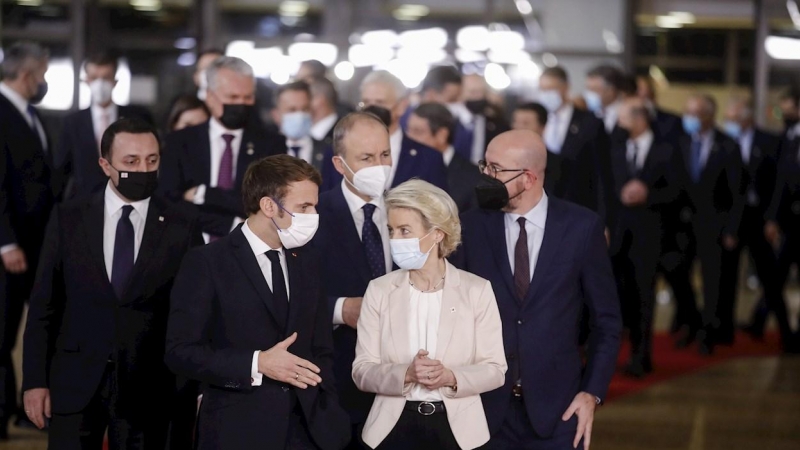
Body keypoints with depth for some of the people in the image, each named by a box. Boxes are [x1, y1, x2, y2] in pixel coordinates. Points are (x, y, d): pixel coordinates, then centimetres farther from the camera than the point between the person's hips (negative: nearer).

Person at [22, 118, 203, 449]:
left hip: (148, 386, 0)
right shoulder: (68, 219, 2)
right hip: (74, 384, 1)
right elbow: (44, 304, 3)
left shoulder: (183, 225, -1)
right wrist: (35, 380, -1)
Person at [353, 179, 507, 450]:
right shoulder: (379, 291, 1)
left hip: (458, 428, -1)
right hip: (394, 427, 1)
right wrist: (406, 374, -20)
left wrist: (451, 377, -20)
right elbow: (362, 371, -3)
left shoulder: (477, 290, -2)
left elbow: (495, 369, -3)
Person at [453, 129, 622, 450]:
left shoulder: (581, 227, -3)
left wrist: (593, 392, -3)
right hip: (486, 407, 1)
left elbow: (606, 319, 3)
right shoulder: (471, 228, -1)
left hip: (557, 408, -1)